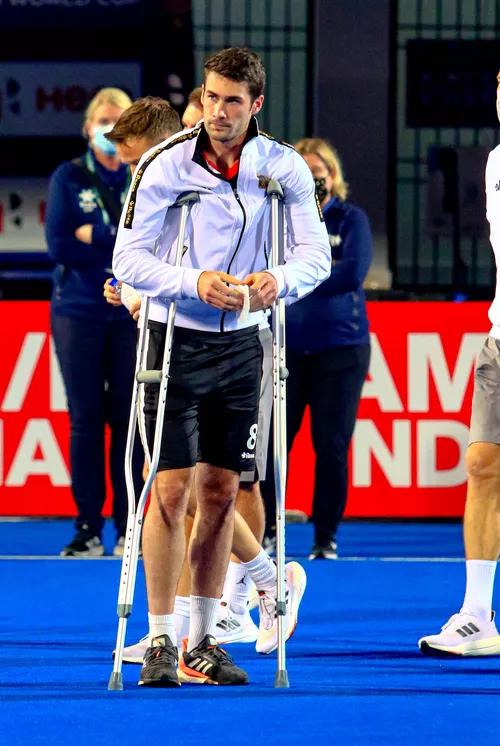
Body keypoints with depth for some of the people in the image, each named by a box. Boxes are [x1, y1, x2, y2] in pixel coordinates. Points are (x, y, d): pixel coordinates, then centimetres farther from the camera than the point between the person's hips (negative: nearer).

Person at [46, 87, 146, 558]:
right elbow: (59, 247, -7)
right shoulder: (68, 178, 4)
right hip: (79, 312, 0)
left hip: (133, 313, 0)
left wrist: (96, 237, -12)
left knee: (128, 421, 0)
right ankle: (88, 529, 3)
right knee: (85, 421, -1)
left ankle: (128, 531, 4)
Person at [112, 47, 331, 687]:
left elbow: (316, 254, -3)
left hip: (241, 342, 3)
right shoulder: (164, 165, -11)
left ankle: (201, 643, 14)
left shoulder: (284, 168, -2)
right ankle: (160, 642, -2)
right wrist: (195, 283, -28)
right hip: (176, 340, -3)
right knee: (171, 490, -7)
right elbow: (127, 259, -12)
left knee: (220, 492, 6)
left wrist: (278, 279, -25)